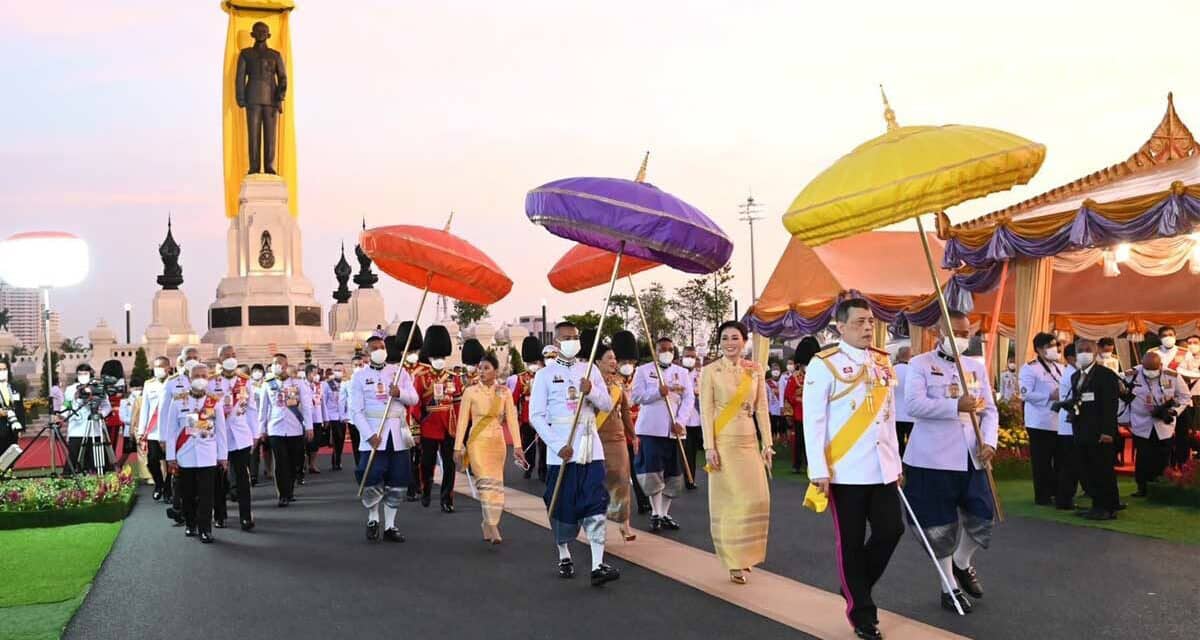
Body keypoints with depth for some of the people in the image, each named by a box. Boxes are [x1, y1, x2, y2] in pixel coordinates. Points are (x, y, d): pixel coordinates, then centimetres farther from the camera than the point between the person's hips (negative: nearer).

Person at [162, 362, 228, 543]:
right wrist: (171, 457, -1)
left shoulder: (215, 401, 2)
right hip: (185, 457, 1)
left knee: (206, 495, -2)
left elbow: (220, 431, 5)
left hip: (208, 458, 0)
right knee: (187, 494, 10)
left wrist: (223, 456, 4)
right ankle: (190, 525, 27)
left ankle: (205, 529, 5)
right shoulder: (177, 400, 0)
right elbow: (171, 431, 1)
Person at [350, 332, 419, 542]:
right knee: (372, 481, -7)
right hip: (373, 433, -3)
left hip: (398, 432, 3)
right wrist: (369, 435, -16)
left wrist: (400, 393, -16)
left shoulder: (399, 371, 8)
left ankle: (390, 525, 18)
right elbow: (356, 411, -5)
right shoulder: (359, 376, 0)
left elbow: (414, 399, 5)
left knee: (397, 483, 6)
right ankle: (373, 520, 16)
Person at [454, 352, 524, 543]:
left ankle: (488, 522, 23)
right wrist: (458, 448, -4)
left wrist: (517, 446, -6)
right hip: (478, 441, -3)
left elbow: (512, 419, 0)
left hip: (498, 442, 3)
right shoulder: (470, 392, -3)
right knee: (486, 482, -15)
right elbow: (462, 421, -2)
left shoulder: (504, 392, 2)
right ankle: (493, 527, -17)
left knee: (496, 484, 6)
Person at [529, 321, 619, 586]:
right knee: (563, 506, 6)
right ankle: (564, 556, 26)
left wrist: (591, 391, -14)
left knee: (596, 505, -6)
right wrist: (558, 446, -13)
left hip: (591, 449, 2)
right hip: (560, 450, -2)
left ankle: (598, 565, -7)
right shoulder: (545, 375, 0)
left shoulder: (590, 370, 9)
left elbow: (608, 405, 7)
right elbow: (536, 416, -4)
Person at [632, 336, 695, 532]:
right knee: (652, 472, -6)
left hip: (674, 430, 3)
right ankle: (655, 513, 3)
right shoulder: (644, 371, 4)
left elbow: (689, 399, 2)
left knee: (673, 474, 5)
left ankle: (664, 513, 16)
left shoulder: (682, 373, 10)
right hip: (651, 429, -3)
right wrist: (658, 392, -18)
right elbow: (637, 396, -5)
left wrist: (680, 422, -12)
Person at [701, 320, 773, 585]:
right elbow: (706, 411, -7)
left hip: (749, 441, 4)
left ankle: (745, 554, 22)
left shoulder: (755, 370, 6)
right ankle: (734, 562, 9)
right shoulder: (710, 371, -4)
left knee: (758, 499, 3)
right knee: (729, 501, 0)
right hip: (723, 442, -4)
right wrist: (709, 447, -13)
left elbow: (762, 408, 7)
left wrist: (767, 443, 2)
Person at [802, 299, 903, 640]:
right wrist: (819, 471, -14)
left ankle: (855, 588, 27)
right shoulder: (824, 365, -9)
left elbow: (890, 416, 17)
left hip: (882, 468, 6)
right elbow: (813, 421, -11)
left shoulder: (883, 363, 10)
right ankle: (862, 613, 18)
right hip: (845, 471, -5)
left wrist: (896, 461, 16)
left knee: (891, 529, 4)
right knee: (851, 543, 4)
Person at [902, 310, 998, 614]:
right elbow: (913, 404, -18)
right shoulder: (920, 364, -4)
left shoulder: (977, 367, 13)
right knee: (941, 527, 4)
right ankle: (949, 587, 22)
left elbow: (989, 410, 9)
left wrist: (989, 442, -10)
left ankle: (963, 563, 35)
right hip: (932, 459, -5)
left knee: (983, 518, 6)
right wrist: (957, 406, -27)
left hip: (971, 458, 5)